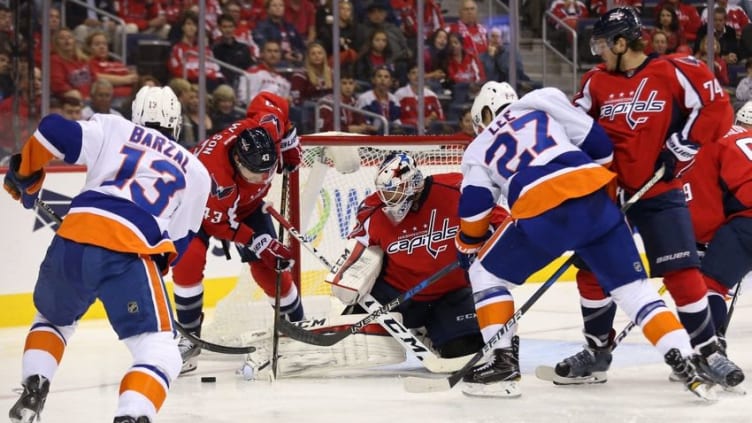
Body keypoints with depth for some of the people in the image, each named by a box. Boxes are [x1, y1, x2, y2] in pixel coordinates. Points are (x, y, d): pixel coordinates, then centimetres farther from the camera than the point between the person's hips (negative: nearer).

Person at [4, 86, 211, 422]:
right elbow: (177, 243, 23)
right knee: (160, 353, 1)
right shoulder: (196, 171, 24)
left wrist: (23, 174, 23)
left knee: (53, 318, 34)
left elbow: (53, 131, 7)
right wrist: (155, 267, 39)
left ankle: (32, 391, 17)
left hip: (71, 242, 3)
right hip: (130, 253, -3)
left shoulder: (112, 129, 21)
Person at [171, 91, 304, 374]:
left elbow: (271, 103, -9)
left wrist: (289, 144, -1)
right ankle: (189, 338, -13)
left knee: (267, 266, -1)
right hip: (202, 203, -4)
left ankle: (297, 323, 20)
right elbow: (219, 222, -31)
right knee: (188, 258, -24)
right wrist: (259, 244, -31)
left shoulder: (266, 126, -35)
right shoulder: (213, 170, -45)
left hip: (247, 202, 4)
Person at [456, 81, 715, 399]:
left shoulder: (478, 150, 26)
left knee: (486, 274, 20)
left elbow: (473, 210, 14)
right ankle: (685, 359, -2)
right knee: (632, 286, 12)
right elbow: (596, 141, 18)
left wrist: (469, 242, 35)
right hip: (595, 197, 2)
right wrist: (608, 192, 32)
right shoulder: (543, 103, 27)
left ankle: (503, 363, 12)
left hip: (541, 212, -2)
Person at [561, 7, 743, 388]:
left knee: (681, 272, -10)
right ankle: (597, 349, 20)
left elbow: (716, 110, -11)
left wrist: (679, 148, -14)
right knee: (593, 269, 4)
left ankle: (707, 352, 0)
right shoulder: (596, 82, 6)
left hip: (660, 192, -5)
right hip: (607, 191, 5)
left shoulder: (673, 72, -10)